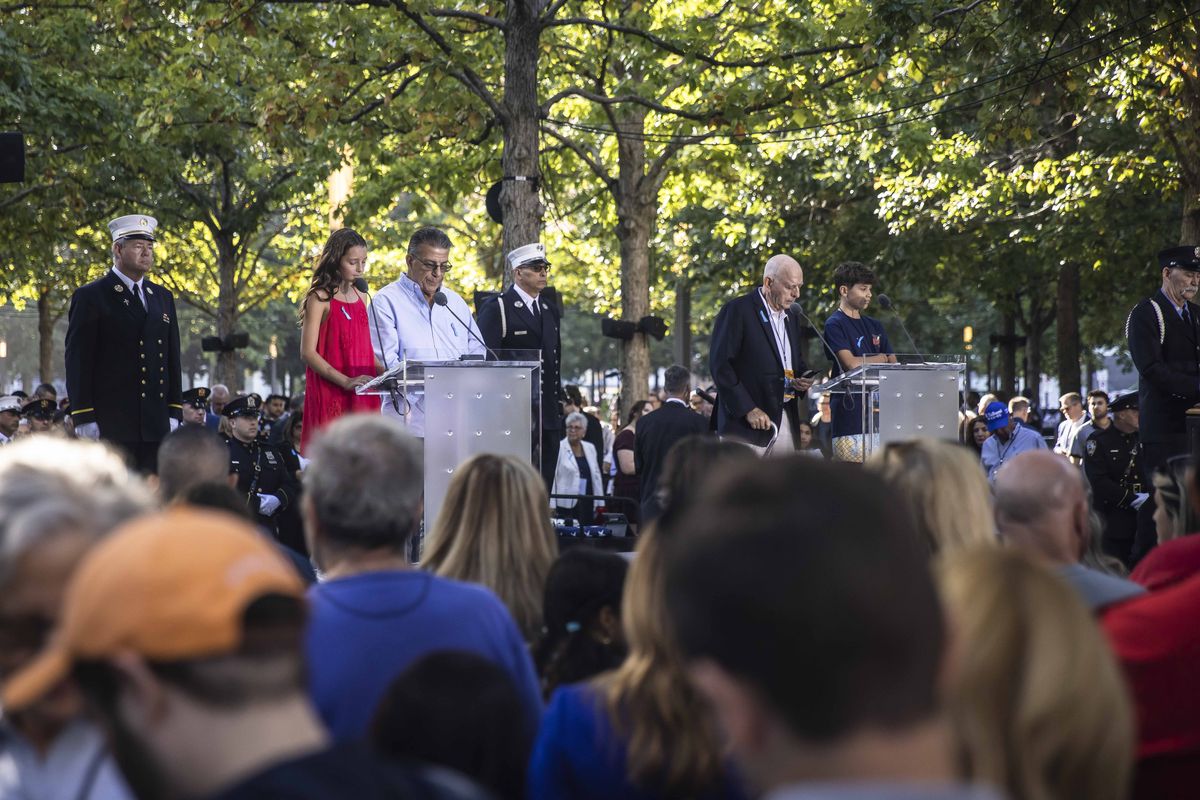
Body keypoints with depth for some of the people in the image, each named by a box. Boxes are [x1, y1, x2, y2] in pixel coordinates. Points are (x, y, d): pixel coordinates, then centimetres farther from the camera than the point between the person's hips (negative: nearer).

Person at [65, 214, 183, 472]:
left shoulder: (162, 298, 17)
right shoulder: (90, 297, -1)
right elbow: (78, 361, -5)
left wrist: (174, 412, 10)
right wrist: (84, 419, -12)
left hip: (155, 426, 5)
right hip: (109, 426, -5)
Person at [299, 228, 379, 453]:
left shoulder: (360, 297, 15)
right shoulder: (320, 298, -5)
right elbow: (308, 352, -12)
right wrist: (345, 381, -21)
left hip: (361, 395, 6)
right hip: (330, 394, -6)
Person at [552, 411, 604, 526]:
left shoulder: (590, 448, 14)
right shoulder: (559, 448, -4)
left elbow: (596, 476, 18)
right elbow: (552, 476, -6)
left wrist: (600, 504, 14)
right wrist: (552, 506, -11)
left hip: (587, 504, 5)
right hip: (566, 504, -5)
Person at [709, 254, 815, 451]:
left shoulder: (792, 316, 19)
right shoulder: (737, 311, -6)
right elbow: (720, 365, -12)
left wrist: (804, 378, 5)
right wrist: (748, 410, -17)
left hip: (787, 421, 7)